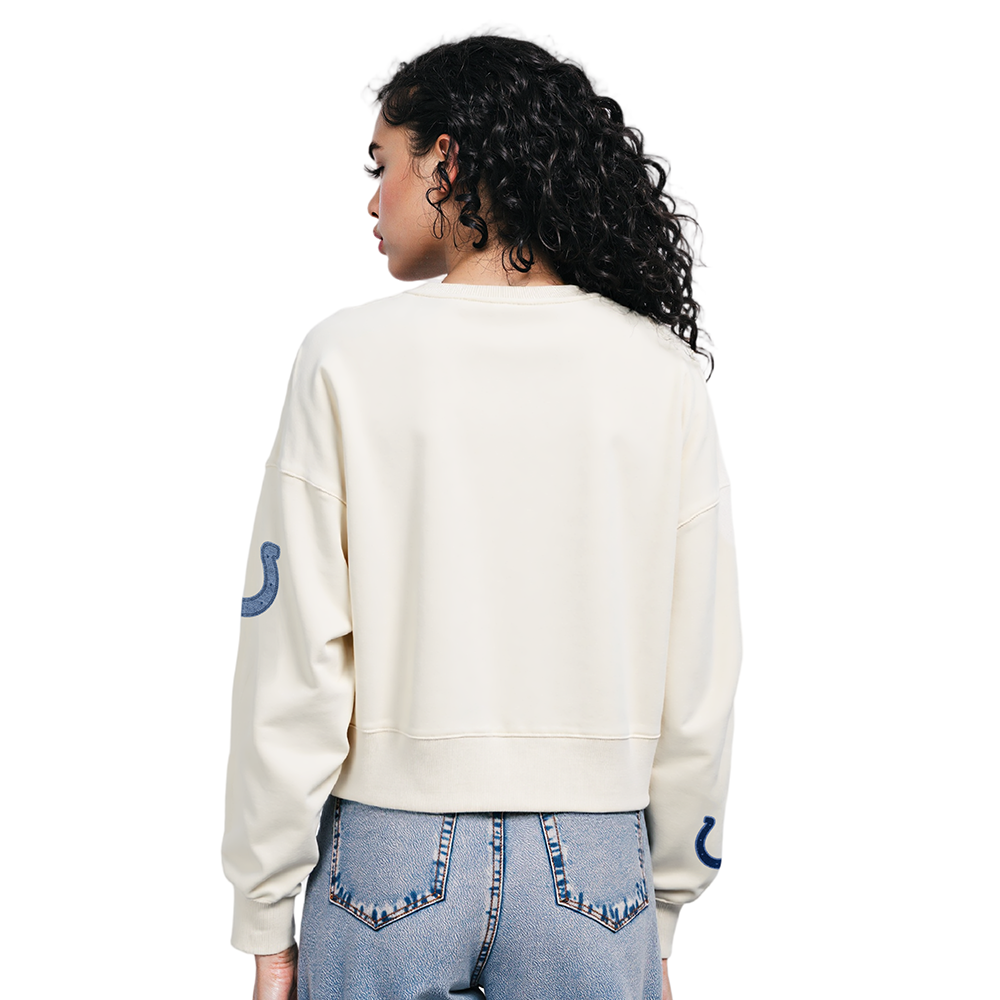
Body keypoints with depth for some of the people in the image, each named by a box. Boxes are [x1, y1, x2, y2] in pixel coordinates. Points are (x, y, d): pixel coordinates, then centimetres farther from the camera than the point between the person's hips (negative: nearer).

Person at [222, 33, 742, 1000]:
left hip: (389, 853, -1)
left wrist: (265, 918, 2)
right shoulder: (660, 371, -2)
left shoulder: (350, 359, -8)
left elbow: (294, 664, -8)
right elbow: (700, 677, 0)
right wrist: (662, 909, 11)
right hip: (595, 865, 2)